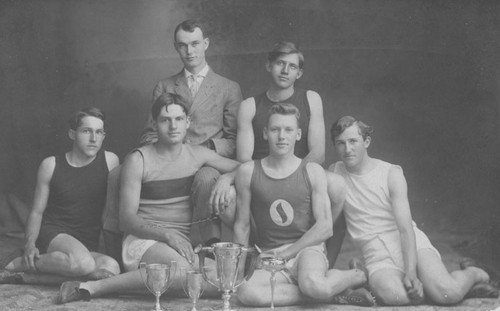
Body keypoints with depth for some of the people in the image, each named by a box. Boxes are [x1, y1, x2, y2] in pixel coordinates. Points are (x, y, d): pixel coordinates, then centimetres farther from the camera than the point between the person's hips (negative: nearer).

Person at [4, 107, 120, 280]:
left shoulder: (110, 161, 2)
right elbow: (37, 212, 6)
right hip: (53, 233, -3)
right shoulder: (51, 165, 1)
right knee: (83, 263, -38)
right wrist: (30, 243, -11)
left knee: (111, 268, -33)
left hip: (89, 244, 3)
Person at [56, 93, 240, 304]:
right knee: (182, 269, -39)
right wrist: (167, 235, -20)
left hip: (185, 244, 5)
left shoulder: (197, 155, 12)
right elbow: (127, 219, -6)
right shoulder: (138, 160, -1)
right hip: (145, 240, -5)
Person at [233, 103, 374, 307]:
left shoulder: (313, 172, 4)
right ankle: (333, 295, -21)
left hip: (308, 248, -1)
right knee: (246, 292, -34)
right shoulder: (248, 172, 5)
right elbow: (242, 226, 9)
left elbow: (325, 227, -2)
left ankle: (357, 275, -3)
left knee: (312, 283, -38)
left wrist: (284, 255, -8)